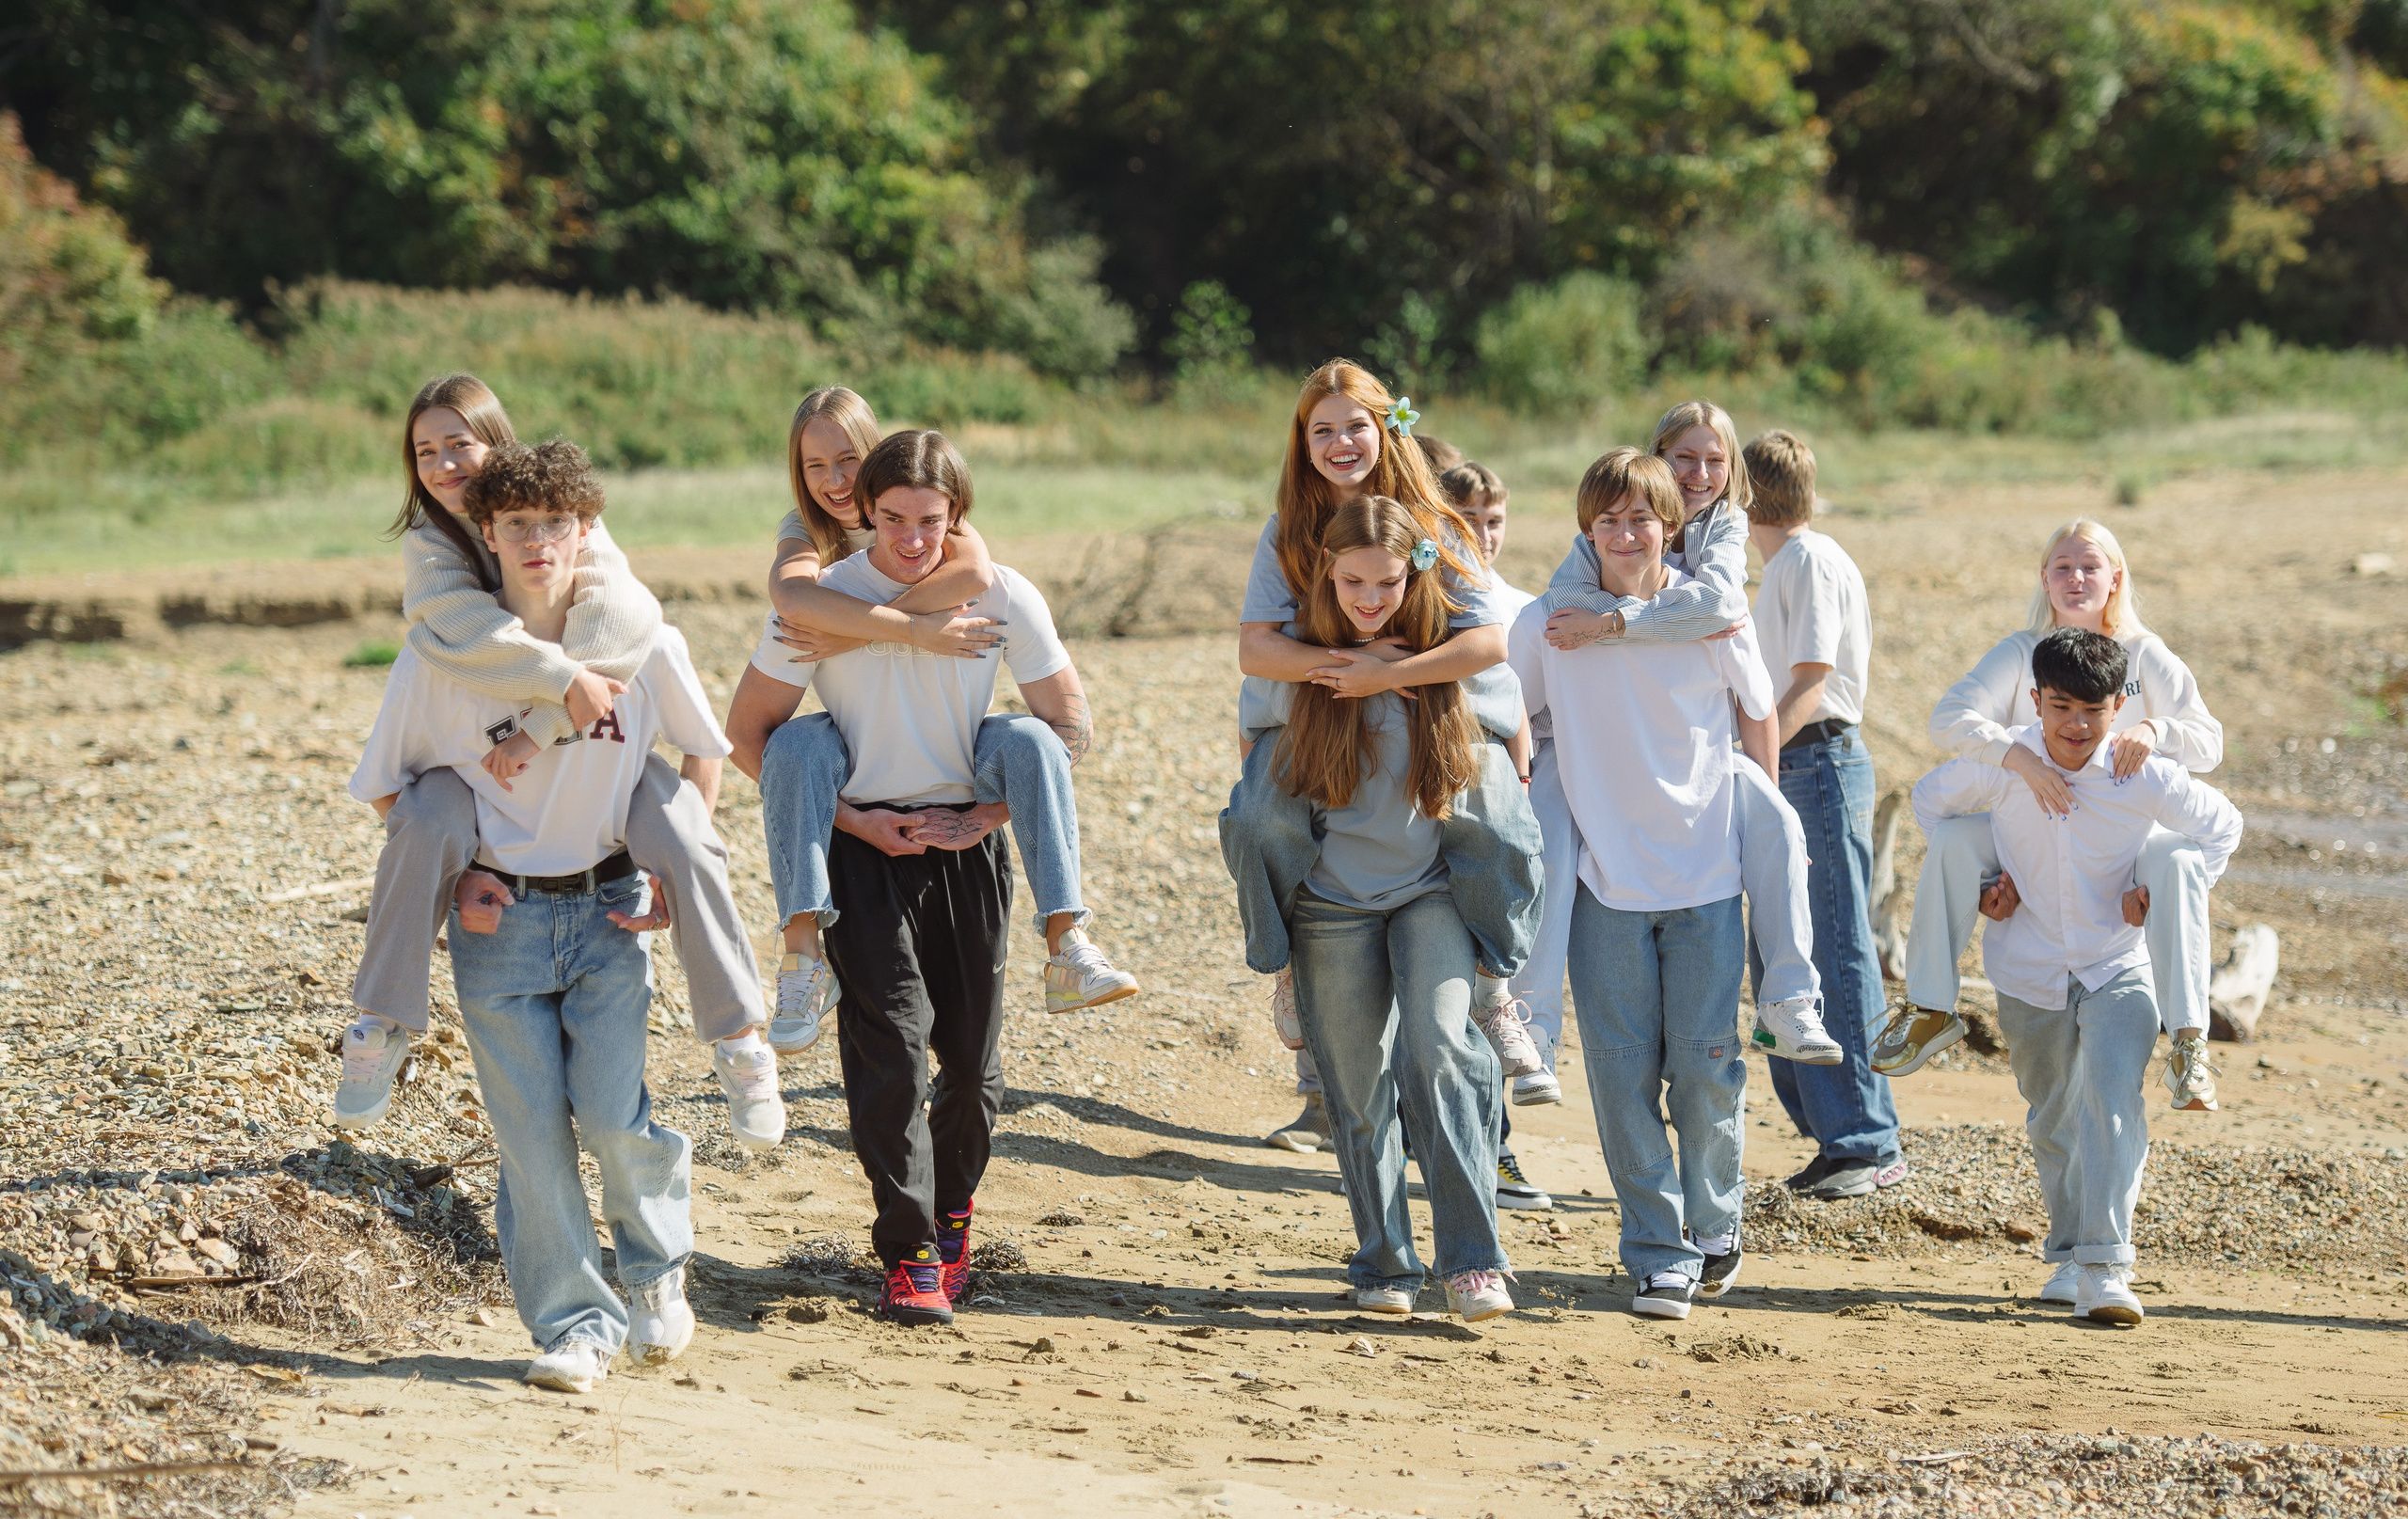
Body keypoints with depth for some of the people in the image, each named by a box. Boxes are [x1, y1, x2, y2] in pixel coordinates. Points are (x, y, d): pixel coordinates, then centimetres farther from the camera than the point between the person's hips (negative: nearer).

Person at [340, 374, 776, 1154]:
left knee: (679, 841, -24)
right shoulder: (429, 541, -5)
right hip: (477, 738, 0)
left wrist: (540, 727, -29)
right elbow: (466, 632, -25)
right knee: (425, 827, -30)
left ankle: (736, 1038, -9)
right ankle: (381, 1028, -17)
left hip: (594, 734, 0)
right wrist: (565, 680, -34)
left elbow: (622, 618, -24)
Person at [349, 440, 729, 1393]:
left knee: (610, 1114, -11)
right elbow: (386, 786, 6)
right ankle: (573, 1324, 12)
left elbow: (702, 754, 10)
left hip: (607, 911, 0)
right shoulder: (441, 661, -8)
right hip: (498, 920, 0)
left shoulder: (642, 644, -6)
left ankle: (657, 1267, 19)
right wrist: (453, 879, -4)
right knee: (531, 1135, -1)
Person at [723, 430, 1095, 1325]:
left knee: (972, 1056, 5)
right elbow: (750, 730, 1)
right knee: (891, 1041, -14)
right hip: (863, 842, -2)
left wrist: (987, 817, -7)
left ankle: (952, 1205, 32)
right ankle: (909, 1252, -11)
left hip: (966, 842, 2)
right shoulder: (823, 599, -5)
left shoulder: (1003, 596, -2)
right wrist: (854, 821, -7)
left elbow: (1070, 728, 4)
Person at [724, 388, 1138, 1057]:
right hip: (855, 744, -1)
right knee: (795, 744, -34)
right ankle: (802, 957, -41)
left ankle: (1068, 951, -34)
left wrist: (854, 636, -29)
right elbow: (791, 596, -28)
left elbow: (976, 573, -26)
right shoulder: (804, 533, 0)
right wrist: (915, 630, -35)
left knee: (1030, 739, -29)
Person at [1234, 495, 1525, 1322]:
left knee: (1440, 1048, -20)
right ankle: (1384, 1263, 18)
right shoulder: (1298, 665, -1)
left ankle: (1474, 1258, -18)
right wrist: (1261, 915, 10)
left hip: (1432, 889, -1)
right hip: (1332, 902, 1)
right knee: (1359, 1089, 3)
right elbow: (1261, 781, 11)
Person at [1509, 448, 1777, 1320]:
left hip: (1706, 873, 0)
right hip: (1605, 881, 1)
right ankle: (1658, 1254, 8)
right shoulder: (1546, 626, -3)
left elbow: (1759, 711, 11)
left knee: (1706, 1061, 1)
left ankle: (1714, 1228, 22)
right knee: (1623, 1070, -1)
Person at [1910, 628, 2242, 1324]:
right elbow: (1931, 800, 7)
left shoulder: (2146, 778, -17)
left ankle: (2104, 1267, -23)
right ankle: (2070, 1251, 36)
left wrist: (2166, 896, -10)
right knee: (2052, 1120, 15)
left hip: (2119, 967, -2)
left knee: (2113, 1102, -22)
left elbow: (2221, 826, 2)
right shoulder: (2000, 765, -14)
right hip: (2028, 971, 2)